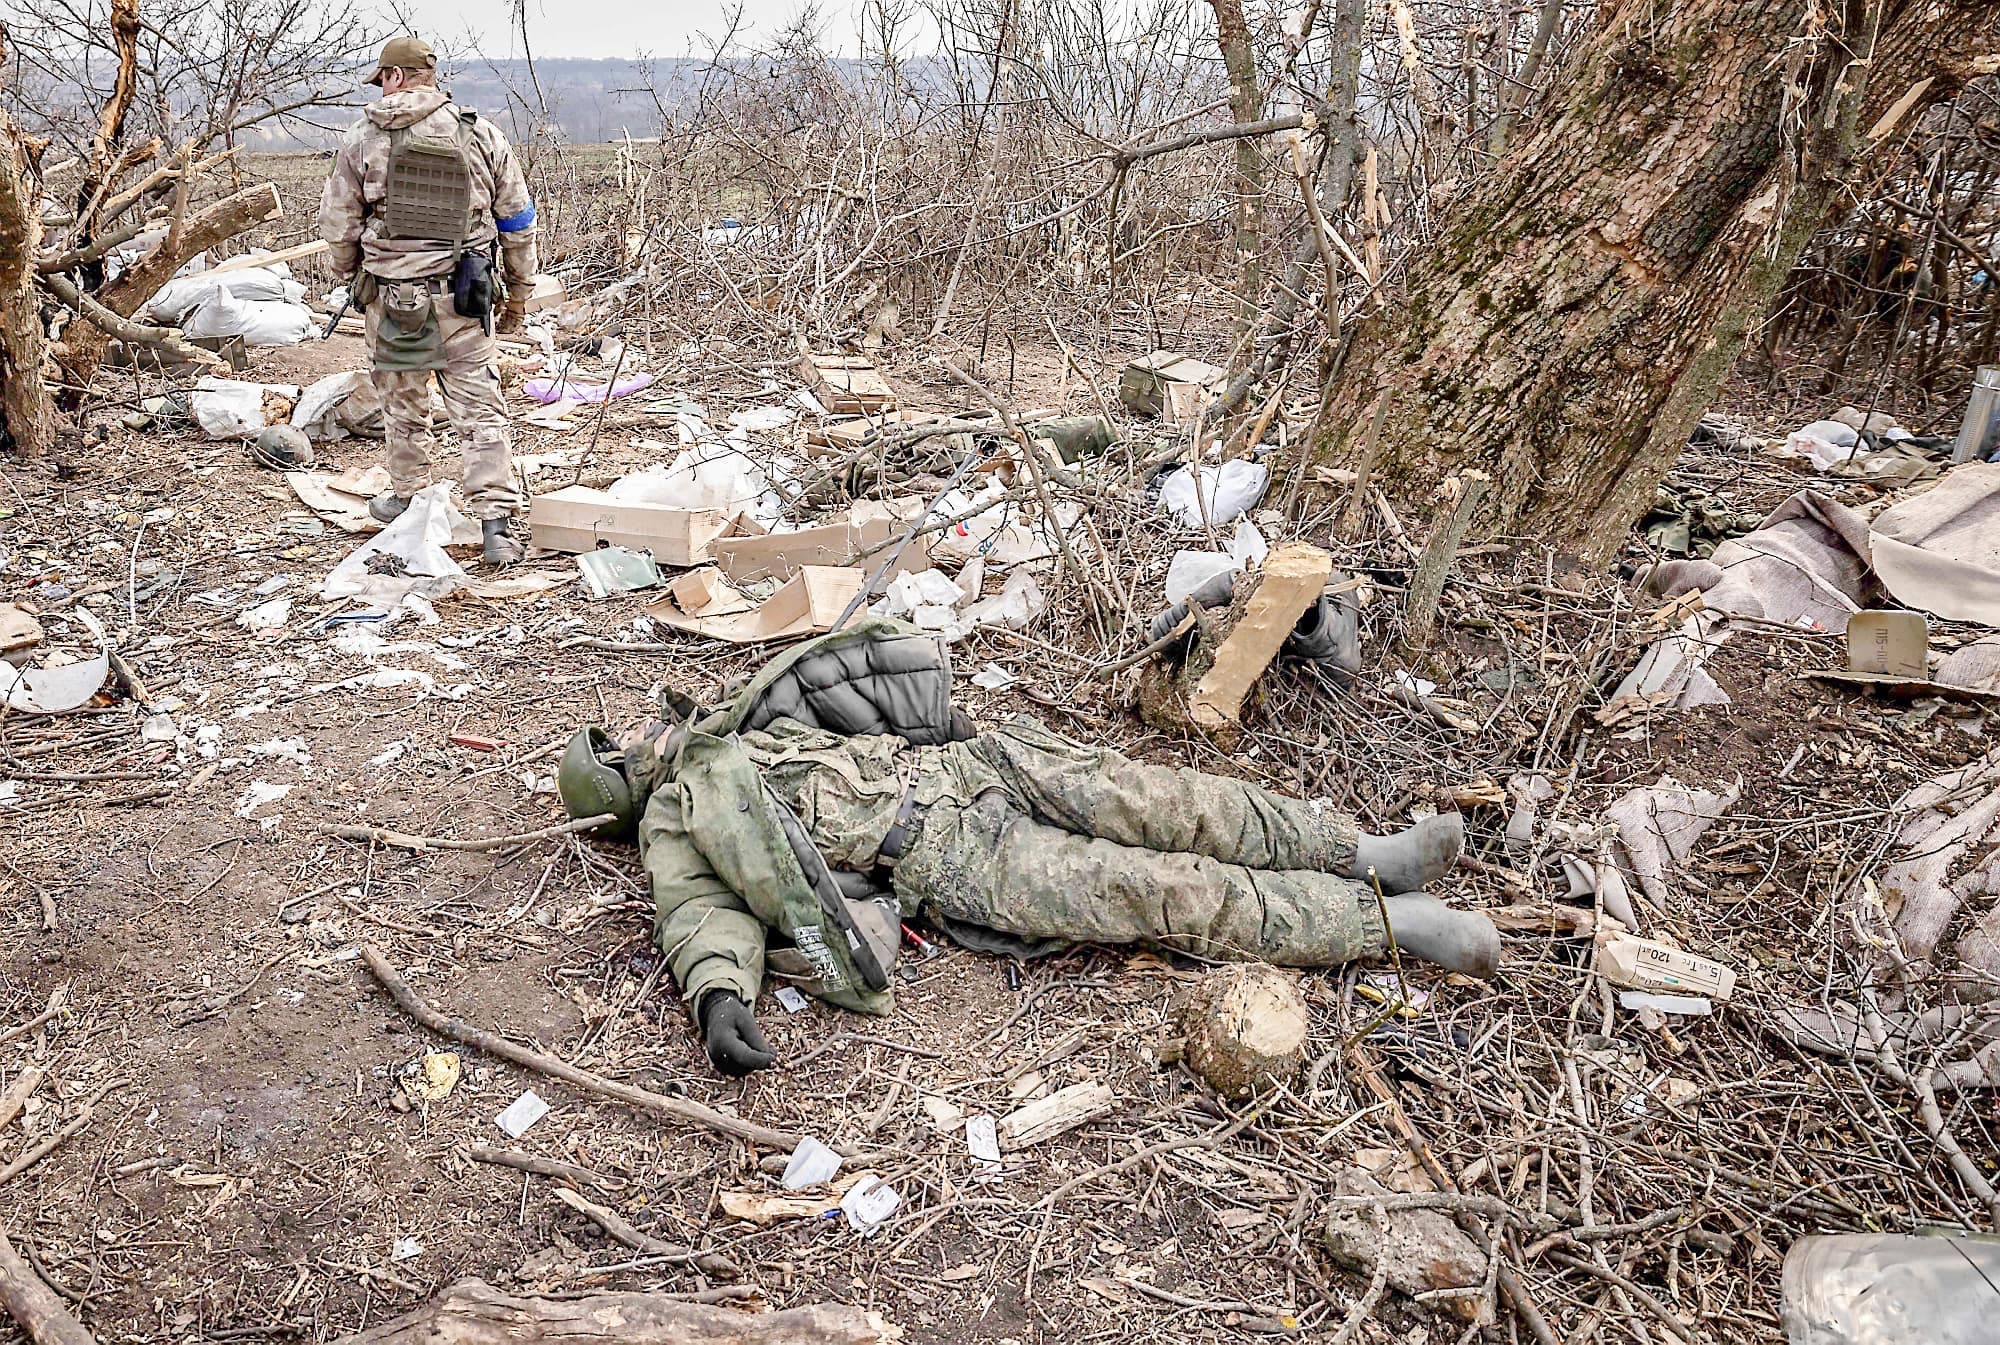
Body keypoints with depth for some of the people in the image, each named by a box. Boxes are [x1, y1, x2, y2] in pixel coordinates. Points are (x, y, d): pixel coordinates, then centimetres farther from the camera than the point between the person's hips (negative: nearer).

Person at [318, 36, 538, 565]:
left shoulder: (363, 140, -1)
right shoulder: (482, 136, 2)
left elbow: (337, 224, 3)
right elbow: (519, 223, 7)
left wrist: (352, 274, 22)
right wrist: (517, 292, 17)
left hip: (391, 295, 0)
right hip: (463, 297, 0)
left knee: (403, 403, 17)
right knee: (480, 409, 0)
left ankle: (407, 499, 33)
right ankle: (495, 523, -8)